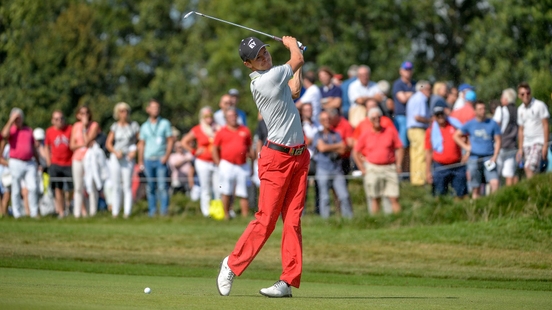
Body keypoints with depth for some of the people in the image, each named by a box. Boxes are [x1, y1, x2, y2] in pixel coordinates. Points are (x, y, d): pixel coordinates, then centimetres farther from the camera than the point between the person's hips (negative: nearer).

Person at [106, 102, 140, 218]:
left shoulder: (134, 126, 4)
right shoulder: (115, 127, 8)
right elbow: (108, 143, 6)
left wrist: (135, 151, -9)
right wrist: (115, 152, -11)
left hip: (128, 158, -2)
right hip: (115, 158, 2)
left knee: (127, 186, -8)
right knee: (116, 186, 2)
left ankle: (127, 212, -8)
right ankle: (115, 212, 4)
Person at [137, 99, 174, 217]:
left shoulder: (165, 123, 6)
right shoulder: (144, 126, 12)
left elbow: (170, 140, 4)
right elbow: (141, 144, 14)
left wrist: (166, 156, -8)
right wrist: (140, 162, 8)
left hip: (161, 159, -2)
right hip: (148, 159, 2)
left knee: (162, 186, -10)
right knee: (150, 187, 2)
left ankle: (164, 210, -9)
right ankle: (152, 210, 7)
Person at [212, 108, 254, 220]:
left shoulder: (245, 131, 13)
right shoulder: (222, 132, 6)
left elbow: (249, 147, 19)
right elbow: (215, 149, 7)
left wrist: (251, 154, 0)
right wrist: (219, 164, -2)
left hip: (242, 166, 2)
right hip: (227, 164, -2)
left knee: (243, 193, 1)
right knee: (226, 192, -3)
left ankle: (245, 216, 2)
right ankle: (226, 214, 2)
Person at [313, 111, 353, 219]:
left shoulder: (336, 135, 15)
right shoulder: (318, 135, 6)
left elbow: (343, 149, 4)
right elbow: (322, 147, -11)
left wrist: (330, 148, -8)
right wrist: (338, 146, -1)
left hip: (337, 170, 3)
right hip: (323, 170, -3)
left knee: (344, 196, -6)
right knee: (324, 198, -4)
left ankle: (349, 217, -3)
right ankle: (325, 219, 0)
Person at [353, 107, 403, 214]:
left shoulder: (391, 131, 3)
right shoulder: (365, 135, 4)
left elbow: (399, 148, 6)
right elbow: (356, 152, 10)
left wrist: (398, 165, -1)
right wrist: (362, 168, 3)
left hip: (390, 168, 0)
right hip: (372, 168, 0)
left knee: (394, 198, -5)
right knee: (375, 199, 3)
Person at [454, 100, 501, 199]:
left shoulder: (492, 124, 6)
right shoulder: (470, 124, 8)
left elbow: (497, 141, 6)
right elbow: (456, 136, 16)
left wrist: (494, 157, -6)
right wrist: (465, 147, 3)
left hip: (489, 158, -1)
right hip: (474, 158, 1)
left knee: (495, 182, -20)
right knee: (475, 188, 4)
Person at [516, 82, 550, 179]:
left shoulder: (540, 105, -5)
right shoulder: (520, 109, 14)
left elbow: (545, 125, -7)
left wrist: (545, 145, -13)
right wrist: (520, 148, 16)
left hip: (538, 142, -6)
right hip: (527, 144, 6)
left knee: (530, 167, -22)